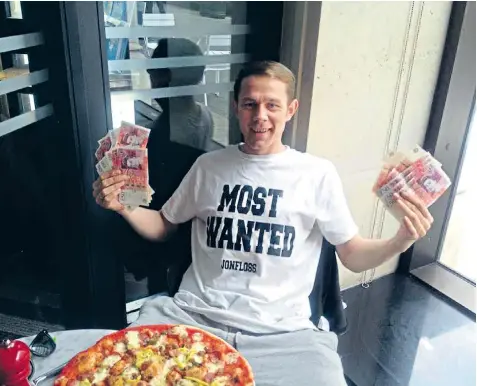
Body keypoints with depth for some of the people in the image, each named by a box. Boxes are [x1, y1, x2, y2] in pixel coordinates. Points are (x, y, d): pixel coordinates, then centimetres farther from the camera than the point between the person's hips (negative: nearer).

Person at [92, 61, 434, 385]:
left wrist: (401, 241, -12)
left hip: (279, 329, -1)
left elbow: (353, 255, 8)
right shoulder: (209, 165, 10)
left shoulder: (318, 174, 4)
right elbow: (163, 227, 20)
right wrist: (122, 206, 1)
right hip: (196, 314, 2)